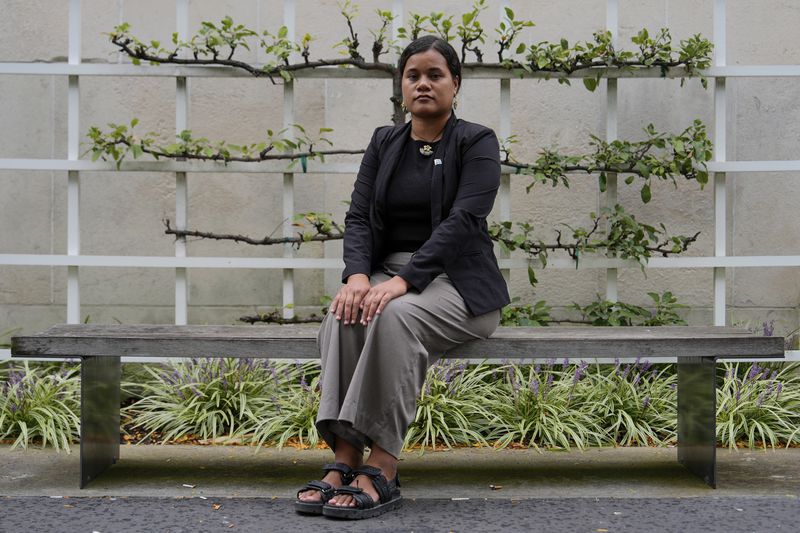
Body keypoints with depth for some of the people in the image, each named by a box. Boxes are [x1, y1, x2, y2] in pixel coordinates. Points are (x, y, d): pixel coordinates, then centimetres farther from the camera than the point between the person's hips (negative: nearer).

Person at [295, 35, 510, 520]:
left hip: (457, 280, -4)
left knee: (395, 314, -37)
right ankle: (345, 462, -33)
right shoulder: (384, 143, 12)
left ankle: (382, 472, -36)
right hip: (389, 272, 4)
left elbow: (463, 220, -17)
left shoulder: (477, 143, -3)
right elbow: (359, 216, 4)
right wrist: (358, 275, -18)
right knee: (343, 316, -31)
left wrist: (403, 281, -29)